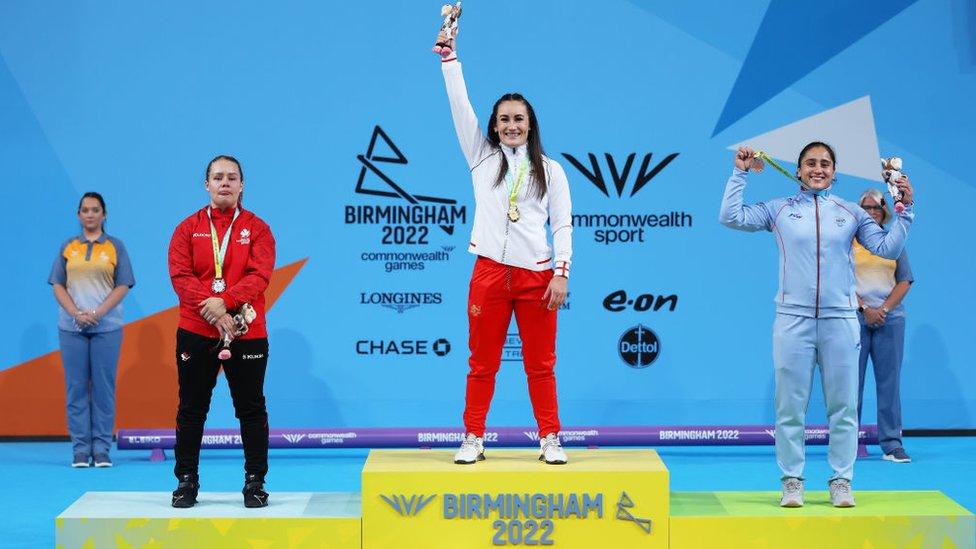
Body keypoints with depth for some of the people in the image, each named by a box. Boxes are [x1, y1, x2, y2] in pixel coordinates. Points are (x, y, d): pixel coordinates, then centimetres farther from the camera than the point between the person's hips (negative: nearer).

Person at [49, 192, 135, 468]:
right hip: (72, 327, 1)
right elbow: (58, 285, 6)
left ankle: (102, 448, 2)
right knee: (76, 386, 1)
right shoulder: (68, 247, 11)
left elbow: (123, 286, 1)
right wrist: (76, 313, -10)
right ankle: (80, 448, 5)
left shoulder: (115, 246, 7)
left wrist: (97, 313, -12)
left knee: (104, 386, -2)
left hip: (107, 326, -1)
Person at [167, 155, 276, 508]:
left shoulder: (256, 228, 4)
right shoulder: (188, 228, 6)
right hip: (195, 332, 1)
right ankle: (187, 480, 16)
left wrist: (225, 301, -22)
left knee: (251, 408, 4)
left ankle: (255, 482, 12)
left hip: (247, 333, -1)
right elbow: (180, 276, -5)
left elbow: (260, 276, -9)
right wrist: (212, 312, -18)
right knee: (192, 408, 7)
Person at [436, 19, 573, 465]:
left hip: (537, 276, 0)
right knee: (482, 363, 4)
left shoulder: (550, 170, 8)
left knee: (540, 364, 4)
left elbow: (563, 225, 5)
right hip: (490, 273, 0)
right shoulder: (482, 157, 10)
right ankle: (473, 439, 12)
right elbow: (460, 106, 2)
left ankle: (550, 440, 11)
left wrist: (561, 273, -5)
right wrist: (450, 56, -4)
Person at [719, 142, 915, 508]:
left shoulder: (851, 213, 10)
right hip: (793, 320, -1)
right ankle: (792, 481, 9)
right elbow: (730, 218, 3)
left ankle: (841, 481, 11)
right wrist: (740, 173, 1)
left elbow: (888, 248, 5)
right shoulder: (780, 210, 8)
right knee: (790, 406, 1)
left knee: (843, 406, 3)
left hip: (840, 320, 1)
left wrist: (905, 209, -2)